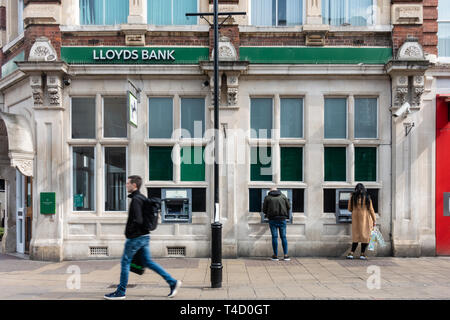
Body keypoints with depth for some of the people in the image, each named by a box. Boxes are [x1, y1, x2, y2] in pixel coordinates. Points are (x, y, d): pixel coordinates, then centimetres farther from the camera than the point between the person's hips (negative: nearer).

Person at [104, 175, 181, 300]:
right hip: (144, 236, 9)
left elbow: (137, 220, -25)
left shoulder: (135, 200, -17)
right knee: (148, 261, 13)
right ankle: (173, 282, 10)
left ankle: (120, 292, 16)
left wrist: (129, 231, -12)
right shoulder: (142, 198, 12)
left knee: (125, 262, 5)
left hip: (136, 237, -9)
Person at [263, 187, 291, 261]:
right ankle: (286, 255, 5)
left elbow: (264, 209, 4)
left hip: (272, 219, -1)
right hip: (282, 219, 1)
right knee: (283, 236, 6)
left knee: (274, 237, 2)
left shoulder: (267, 197, 5)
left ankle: (275, 256, 5)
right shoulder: (283, 196, 10)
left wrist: (267, 214, 25)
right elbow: (288, 207, 10)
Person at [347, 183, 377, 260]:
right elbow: (371, 210, -6)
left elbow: (349, 209, 5)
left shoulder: (352, 197, -2)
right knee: (365, 236, 7)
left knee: (356, 236, 10)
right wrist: (374, 220, 3)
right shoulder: (367, 197, -8)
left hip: (355, 219, 3)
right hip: (365, 219, -3)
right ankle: (362, 254, 8)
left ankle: (351, 253, 2)